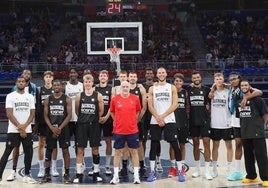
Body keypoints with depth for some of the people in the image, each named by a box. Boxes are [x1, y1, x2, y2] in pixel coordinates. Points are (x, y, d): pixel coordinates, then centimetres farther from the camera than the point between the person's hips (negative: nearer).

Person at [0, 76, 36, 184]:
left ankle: (27, 175, 20)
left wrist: (24, 126, -11)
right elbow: (9, 114, -8)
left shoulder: (30, 97, 8)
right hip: (13, 130, -3)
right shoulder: (10, 96, -2)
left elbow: (32, 113, 4)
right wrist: (19, 127, -14)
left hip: (27, 130, 3)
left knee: (28, 152, 7)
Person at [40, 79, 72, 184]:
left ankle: (66, 174, 10)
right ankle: (47, 174, 15)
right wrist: (52, 128, -11)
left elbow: (69, 115, -6)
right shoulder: (48, 100, 6)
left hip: (63, 128, -2)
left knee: (65, 150, 1)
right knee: (48, 151, 5)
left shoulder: (67, 99, -1)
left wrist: (60, 128, -15)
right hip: (51, 128, 3)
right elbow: (46, 116, 4)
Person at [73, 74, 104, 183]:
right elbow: (77, 111, 10)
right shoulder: (79, 96, 3)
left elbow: (101, 111, 4)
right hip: (81, 125, 1)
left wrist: (94, 119, 8)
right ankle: (79, 174, 9)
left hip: (94, 125, -1)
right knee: (80, 149, 1)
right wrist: (83, 118, 10)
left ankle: (96, 173, 18)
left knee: (95, 149, 7)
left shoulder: (98, 96, -1)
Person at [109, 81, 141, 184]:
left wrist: (133, 120, 7)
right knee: (117, 152, 6)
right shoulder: (114, 99, -2)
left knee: (134, 151, 6)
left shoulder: (135, 99, -1)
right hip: (118, 130, 0)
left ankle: (136, 175, 15)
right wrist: (118, 121, 7)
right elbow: (112, 111, 12)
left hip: (133, 130, 0)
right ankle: (116, 176, 15)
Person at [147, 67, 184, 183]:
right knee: (153, 146, 3)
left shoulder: (172, 88, 5)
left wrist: (162, 116, -12)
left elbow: (175, 104, -5)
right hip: (155, 121, 1)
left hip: (169, 120, -1)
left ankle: (180, 172, 8)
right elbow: (150, 106, 1)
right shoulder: (152, 89, 8)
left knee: (175, 145, -2)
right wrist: (158, 118, -12)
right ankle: (152, 172, 11)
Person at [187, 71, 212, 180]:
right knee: (195, 144, 9)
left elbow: (210, 102, 8)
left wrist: (207, 106, -7)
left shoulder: (206, 89, 2)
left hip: (205, 120, -2)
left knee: (206, 143, -4)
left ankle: (207, 170, 2)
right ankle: (197, 169, 19)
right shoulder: (188, 89, 6)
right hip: (193, 121, 2)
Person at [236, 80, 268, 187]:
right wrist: (243, 127, 13)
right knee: (248, 156, 13)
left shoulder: (257, 100, -6)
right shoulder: (238, 102, 10)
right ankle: (251, 176, 24)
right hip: (245, 134, 6)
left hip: (257, 133, -6)